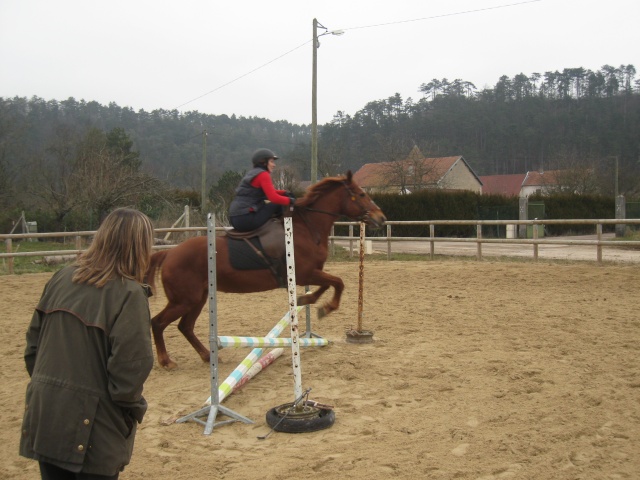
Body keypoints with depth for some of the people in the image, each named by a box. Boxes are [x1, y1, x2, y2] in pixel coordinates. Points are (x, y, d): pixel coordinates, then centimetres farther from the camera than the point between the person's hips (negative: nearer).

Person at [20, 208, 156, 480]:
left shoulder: (62, 279, 3)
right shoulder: (129, 294, -16)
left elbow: (33, 343, 9)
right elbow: (130, 368, -18)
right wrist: (133, 411, -1)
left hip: (43, 415, 6)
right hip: (91, 428, -6)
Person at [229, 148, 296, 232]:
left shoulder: (253, 172, 21)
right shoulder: (263, 174, -9)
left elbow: (271, 192, 27)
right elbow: (273, 198, -17)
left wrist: (284, 193, 13)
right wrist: (290, 200, -3)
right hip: (245, 219, -10)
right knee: (276, 205, -5)